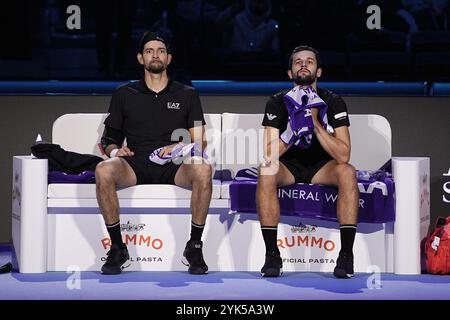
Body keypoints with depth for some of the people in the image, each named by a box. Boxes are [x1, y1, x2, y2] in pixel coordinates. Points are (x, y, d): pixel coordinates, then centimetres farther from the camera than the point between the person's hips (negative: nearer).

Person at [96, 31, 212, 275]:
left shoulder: (187, 95, 18)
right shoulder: (124, 95, 19)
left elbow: (199, 141, 12)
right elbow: (108, 138, 17)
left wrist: (180, 148, -10)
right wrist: (114, 150, -7)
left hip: (175, 166, 0)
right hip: (135, 165, 1)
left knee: (203, 169, -36)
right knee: (103, 171, -34)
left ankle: (194, 247, -22)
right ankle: (117, 248, -22)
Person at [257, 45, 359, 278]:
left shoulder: (333, 102, -8)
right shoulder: (277, 102, -7)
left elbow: (343, 156, -20)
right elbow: (270, 154, -18)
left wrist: (315, 123, -28)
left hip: (322, 166, 0)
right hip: (288, 166, 0)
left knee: (348, 172, -32)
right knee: (266, 171, -33)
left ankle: (346, 254, -28)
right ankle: (272, 254, -28)